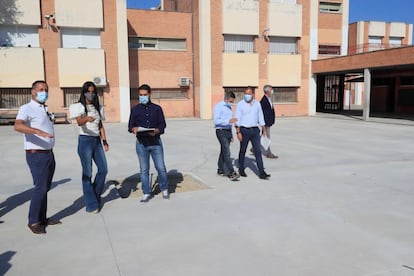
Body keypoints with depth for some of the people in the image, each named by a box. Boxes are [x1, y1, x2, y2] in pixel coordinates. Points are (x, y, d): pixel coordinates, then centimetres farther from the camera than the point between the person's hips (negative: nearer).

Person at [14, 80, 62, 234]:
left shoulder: (45, 109, 15)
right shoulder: (26, 108, -11)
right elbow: (17, 126, -31)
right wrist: (38, 131, -47)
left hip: (49, 154, 8)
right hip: (37, 155, -8)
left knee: (45, 188, 11)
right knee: (40, 188, -8)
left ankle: (42, 218, 20)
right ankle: (33, 222, 5)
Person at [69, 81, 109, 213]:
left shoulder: (98, 108, 15)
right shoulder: (78, 106, -4)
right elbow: (79, 122, -22)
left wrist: (105, 141, 8)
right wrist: (86, 118, -44)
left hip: (97, 141, 6)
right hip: (85, 140, -5)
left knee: (103, 169, 2)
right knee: (87, 172, -3)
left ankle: (96, 195, 25)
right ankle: (91, 204, 3)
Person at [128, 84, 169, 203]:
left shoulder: (157, 108, 5)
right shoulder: (135, 109, 7)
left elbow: (163, 125, 3)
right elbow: (130, 126, 6)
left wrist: (156, 131, -18)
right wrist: (134, 129, -17)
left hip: (155, 142, -1)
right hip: (141, 143, 1)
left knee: (161, 167, 1)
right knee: (144, 170, 7)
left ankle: (164, 189, 23)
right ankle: (147, 193, 19)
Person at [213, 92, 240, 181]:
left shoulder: (229, 107, 17)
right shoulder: (218, 106, -9)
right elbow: (216, 120, -20)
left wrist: (231, 135, 23)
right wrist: (228, 121, -31)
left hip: (228, 131, 8)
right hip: (221, 131, -8)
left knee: (223, 151, 13)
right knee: (227, 152, -15)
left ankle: (221, 170, 22)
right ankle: (231, 173, -18)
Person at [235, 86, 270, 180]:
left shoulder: (257, 103, 7)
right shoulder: (240, 104, -5)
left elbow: (260, 117, 13)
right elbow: (237, 119, -8)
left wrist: (264, 129, 10)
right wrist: (238, 132, -14)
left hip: (255, 130, 3)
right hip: (244, 130, -3)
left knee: (258, 151, -4)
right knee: (243, 151, 10)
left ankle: (261, 172, -6)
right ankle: (241, 169, 28)